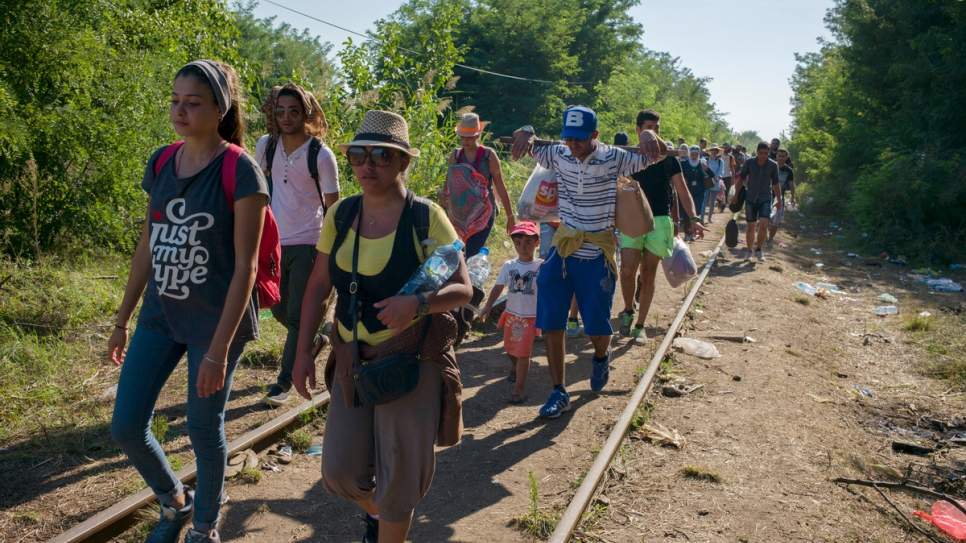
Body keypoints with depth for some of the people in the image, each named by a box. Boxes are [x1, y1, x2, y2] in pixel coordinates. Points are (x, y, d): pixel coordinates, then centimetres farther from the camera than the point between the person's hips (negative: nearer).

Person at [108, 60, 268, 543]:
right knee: (126, 426, 7)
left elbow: (245, 264, -16)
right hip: (160, 313, 6)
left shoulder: (239, 170, -14)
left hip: (215, 319, -6)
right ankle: (175, 503, 35)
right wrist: (122, 321, 14)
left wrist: (219, 350, -18)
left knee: (204, 430, 7)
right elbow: (148, 245, 12)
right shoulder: (161, 163, 4)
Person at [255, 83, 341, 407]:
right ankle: (314, 341, 43)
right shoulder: (266, 146, 2)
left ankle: (284, 380, 10)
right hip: (276, 242, 5)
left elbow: (332, 207, -5)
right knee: (280, 311, 15)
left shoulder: (321, 156, -11)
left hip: (307, 244, -5)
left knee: (297, 315, -2)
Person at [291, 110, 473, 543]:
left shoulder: (427, 217, -10)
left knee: (398, 475, 5)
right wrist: (303, 352, 5)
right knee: (341, 471, 8)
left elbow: (462, 288, -10)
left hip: (413, 357, -4)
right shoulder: (340, 215, 1)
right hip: (353, 359, 4)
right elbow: (318, 287, 8)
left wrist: (419, 303, -30)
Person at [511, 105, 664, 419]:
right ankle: (559, 392, 11)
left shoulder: (612, 158, -8)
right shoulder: (558, 156, -1)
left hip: (598, 255, -2)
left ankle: (601, 356, 41)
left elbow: (653, 155, -13)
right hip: (562, 251, 3)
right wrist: (525, 133, -19)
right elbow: (524, 143, 5)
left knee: (598, 328, 3)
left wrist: (648, 135, -35)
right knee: (551, 324, -1)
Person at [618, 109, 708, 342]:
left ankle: (640, 325, 14)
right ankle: (628, 311, 10)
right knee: (628, 269, -17)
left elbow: (682, 191, 2)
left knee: (648, 274, 3)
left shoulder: (668, 158, 5)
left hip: (660, 220, 1)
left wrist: (693, 218, -12)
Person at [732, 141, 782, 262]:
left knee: (763, 225, -16)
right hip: (751, 198, 0)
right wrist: (736, 196, 3)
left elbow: (776, 184, 7)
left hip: (765, 199, 0)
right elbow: (741, 179, 6)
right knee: (751, 227, 5)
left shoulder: (773, 165, -2)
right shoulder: (749, 163, -3)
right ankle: (749, 252, 19)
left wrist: (779, 200, 6)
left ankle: (758, 250, 1)